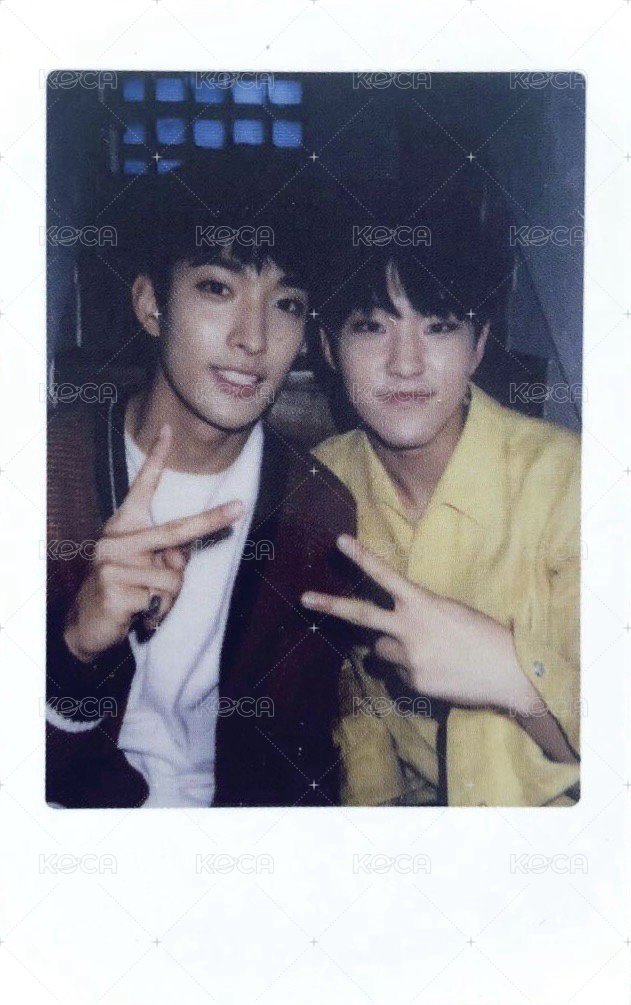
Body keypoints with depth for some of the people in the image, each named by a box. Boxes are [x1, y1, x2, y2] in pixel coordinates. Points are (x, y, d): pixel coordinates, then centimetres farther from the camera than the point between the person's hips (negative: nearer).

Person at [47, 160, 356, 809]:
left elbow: (299, 762, 3)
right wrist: (75, 641, -28)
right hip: (61, 801, -1)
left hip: (217, 807, 2)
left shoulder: (322, 514, -6)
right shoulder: (44, 464, -8)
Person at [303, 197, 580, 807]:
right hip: (412, 801, 3)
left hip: (558, 802, -2)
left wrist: (514, 672, -34)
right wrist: (371, 798, -6)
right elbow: (354, 685, 7)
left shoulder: (566, 480, -19)